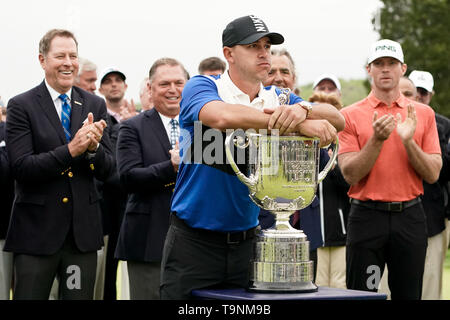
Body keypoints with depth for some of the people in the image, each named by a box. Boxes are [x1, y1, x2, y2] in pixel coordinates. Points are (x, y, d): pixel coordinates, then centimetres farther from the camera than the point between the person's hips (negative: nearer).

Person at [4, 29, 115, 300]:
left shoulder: (95, 106, 8)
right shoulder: (21, 106, -3)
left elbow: (107, 171, 5)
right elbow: (21, 168, -13)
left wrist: (93, 147, -16)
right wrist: (70, 150, -23)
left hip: (83, 230, 3)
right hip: (36, 230, -3)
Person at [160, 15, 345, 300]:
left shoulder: (276, 98, 8)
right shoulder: (201, 88, -6)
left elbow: (337, 120, -7)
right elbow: (222, 116, -30)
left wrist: (303, 111, -30)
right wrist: (299, 125, -33)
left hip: (247, 241, 4)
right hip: (194, 241, -4)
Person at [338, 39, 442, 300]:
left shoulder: (423, 114, 8)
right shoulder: (350, 115, 2)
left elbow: (433, 175, 2)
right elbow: (350, 174, -6)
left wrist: (408, 141, -13)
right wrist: (377, 139, -18)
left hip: (410, 217, 2)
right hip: (367, 217, -2)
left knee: (408, 294, 6)